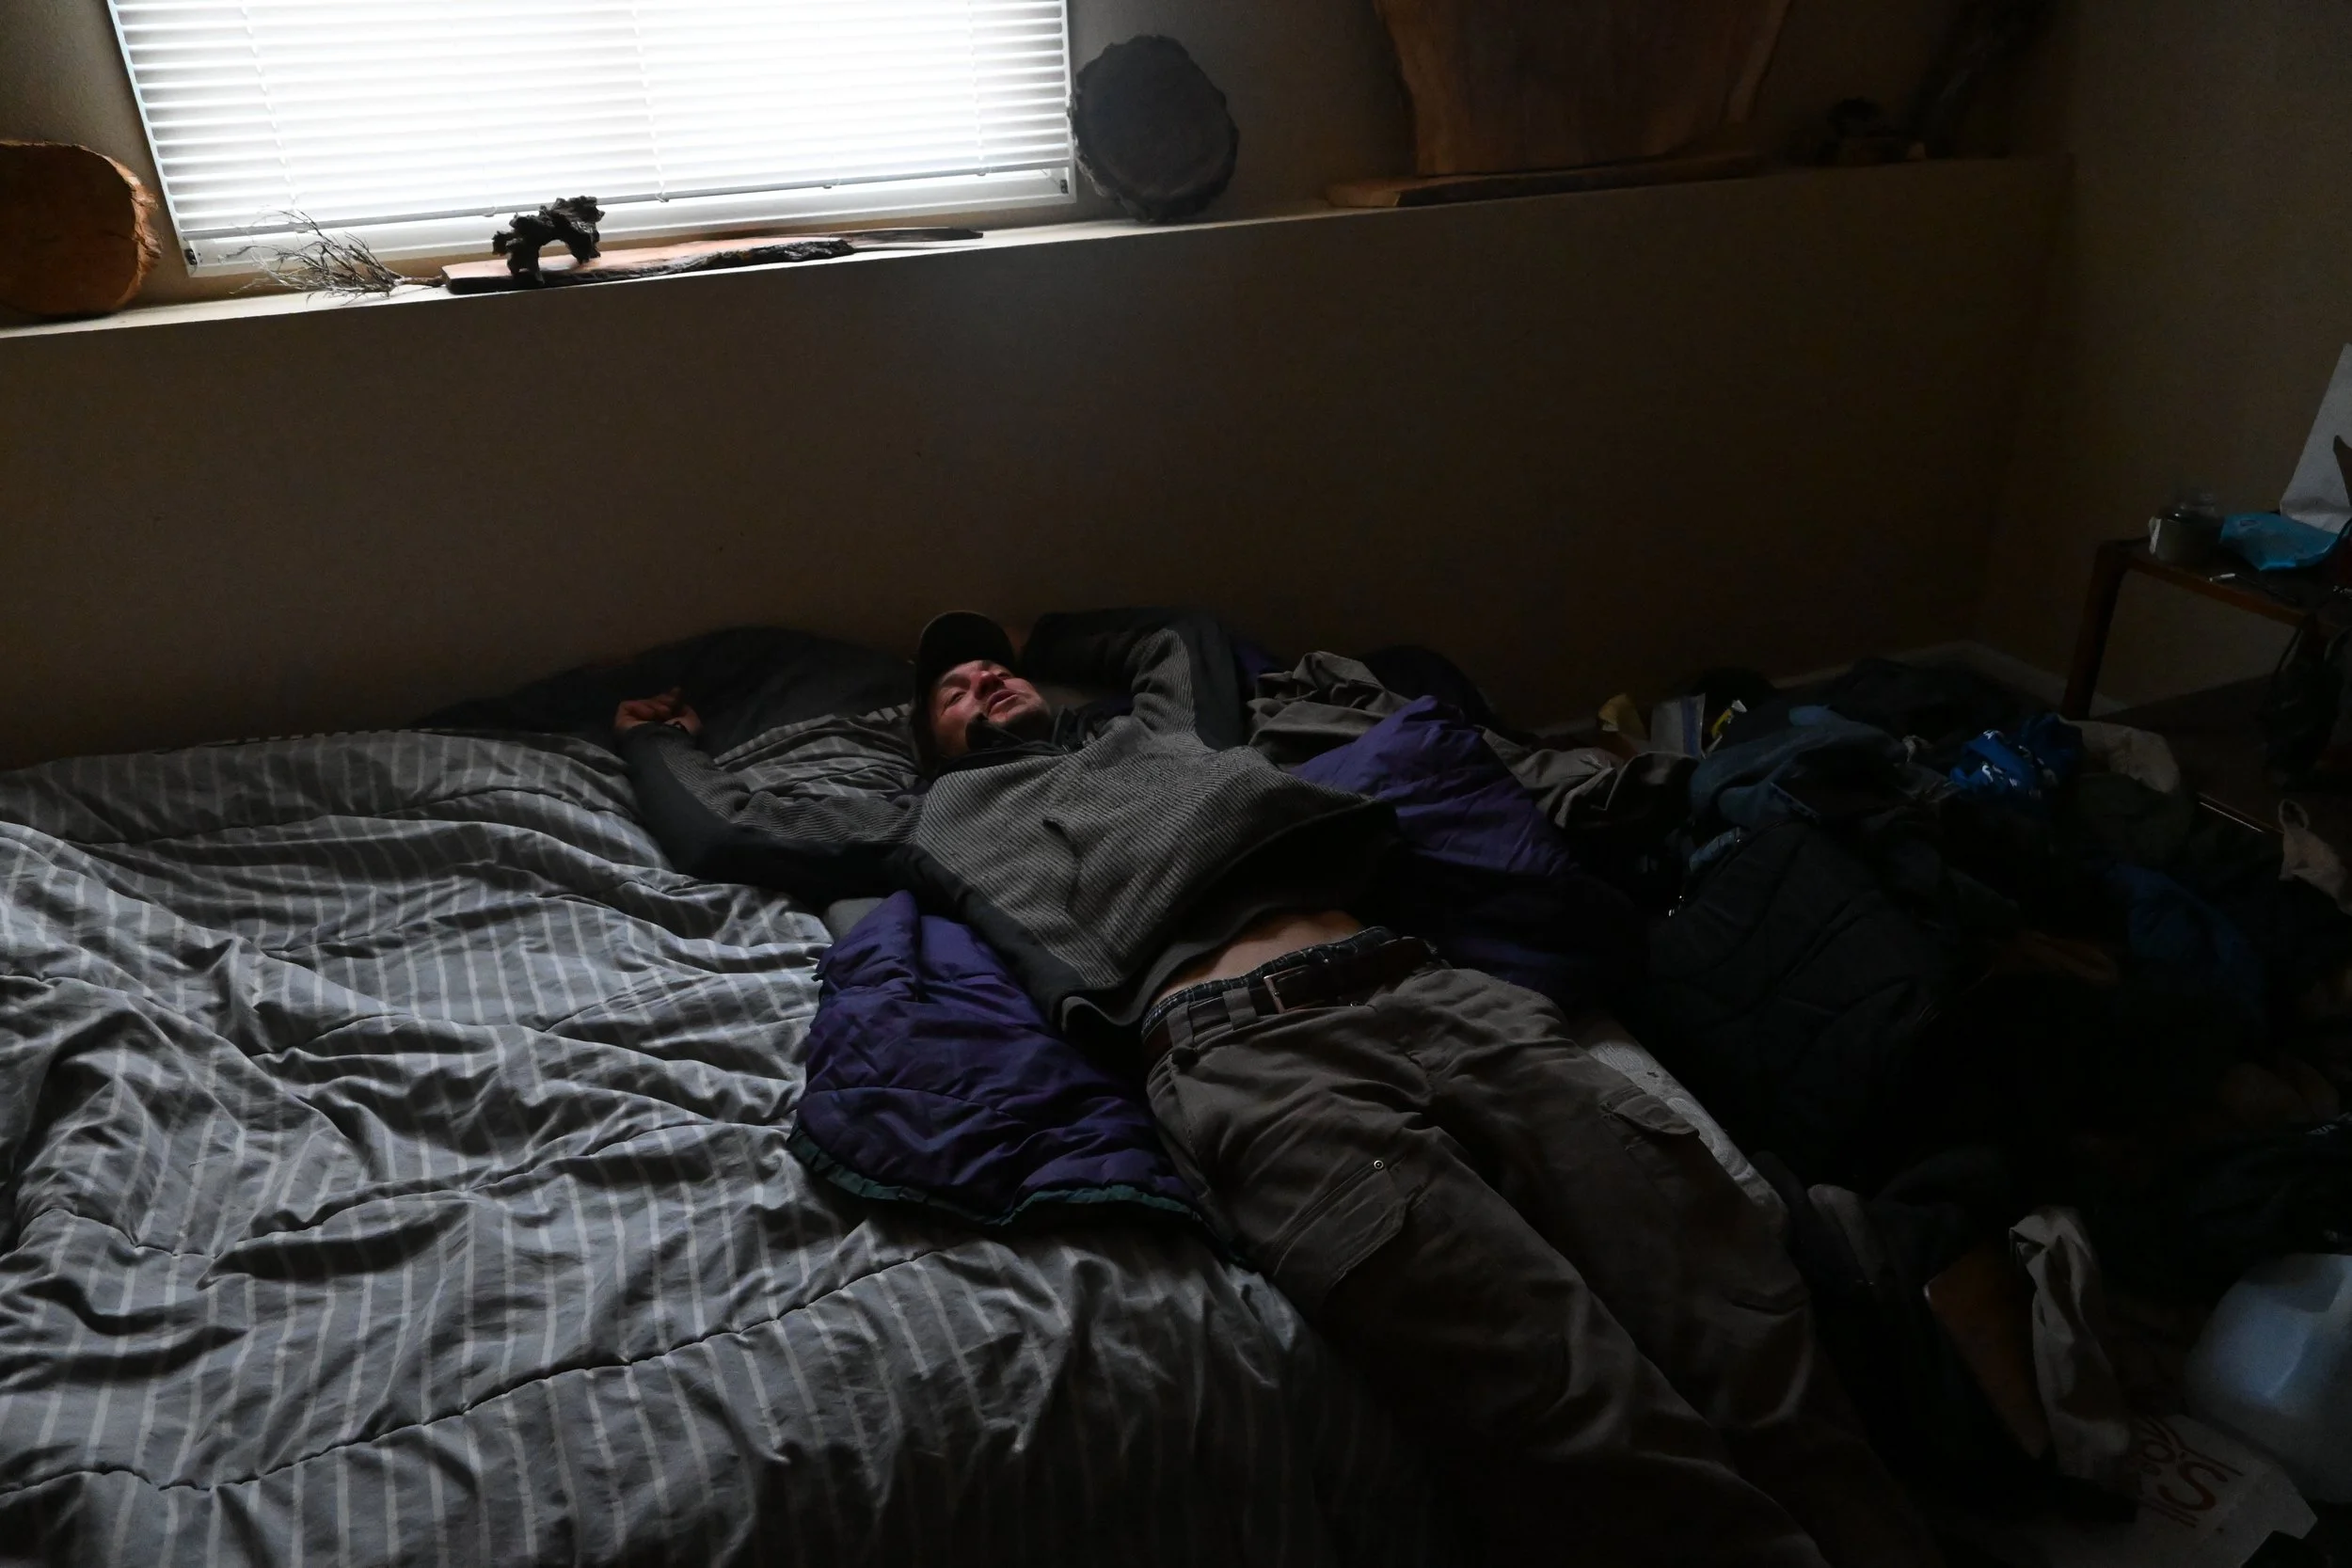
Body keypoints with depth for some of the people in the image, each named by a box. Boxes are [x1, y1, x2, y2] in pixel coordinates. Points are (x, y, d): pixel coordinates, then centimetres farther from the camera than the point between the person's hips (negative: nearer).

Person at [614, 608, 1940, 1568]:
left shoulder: (1159, 733, 38)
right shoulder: (941, 819, 29)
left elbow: (1187, 632, 61)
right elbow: (722, 830, 39)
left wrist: (1045, 636, 61)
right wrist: (663, 736, 56)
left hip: (1434, 989, 5)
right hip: (1247, 1052, -5)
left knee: (1760, 1347, -14)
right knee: (1605, 1443, -26)